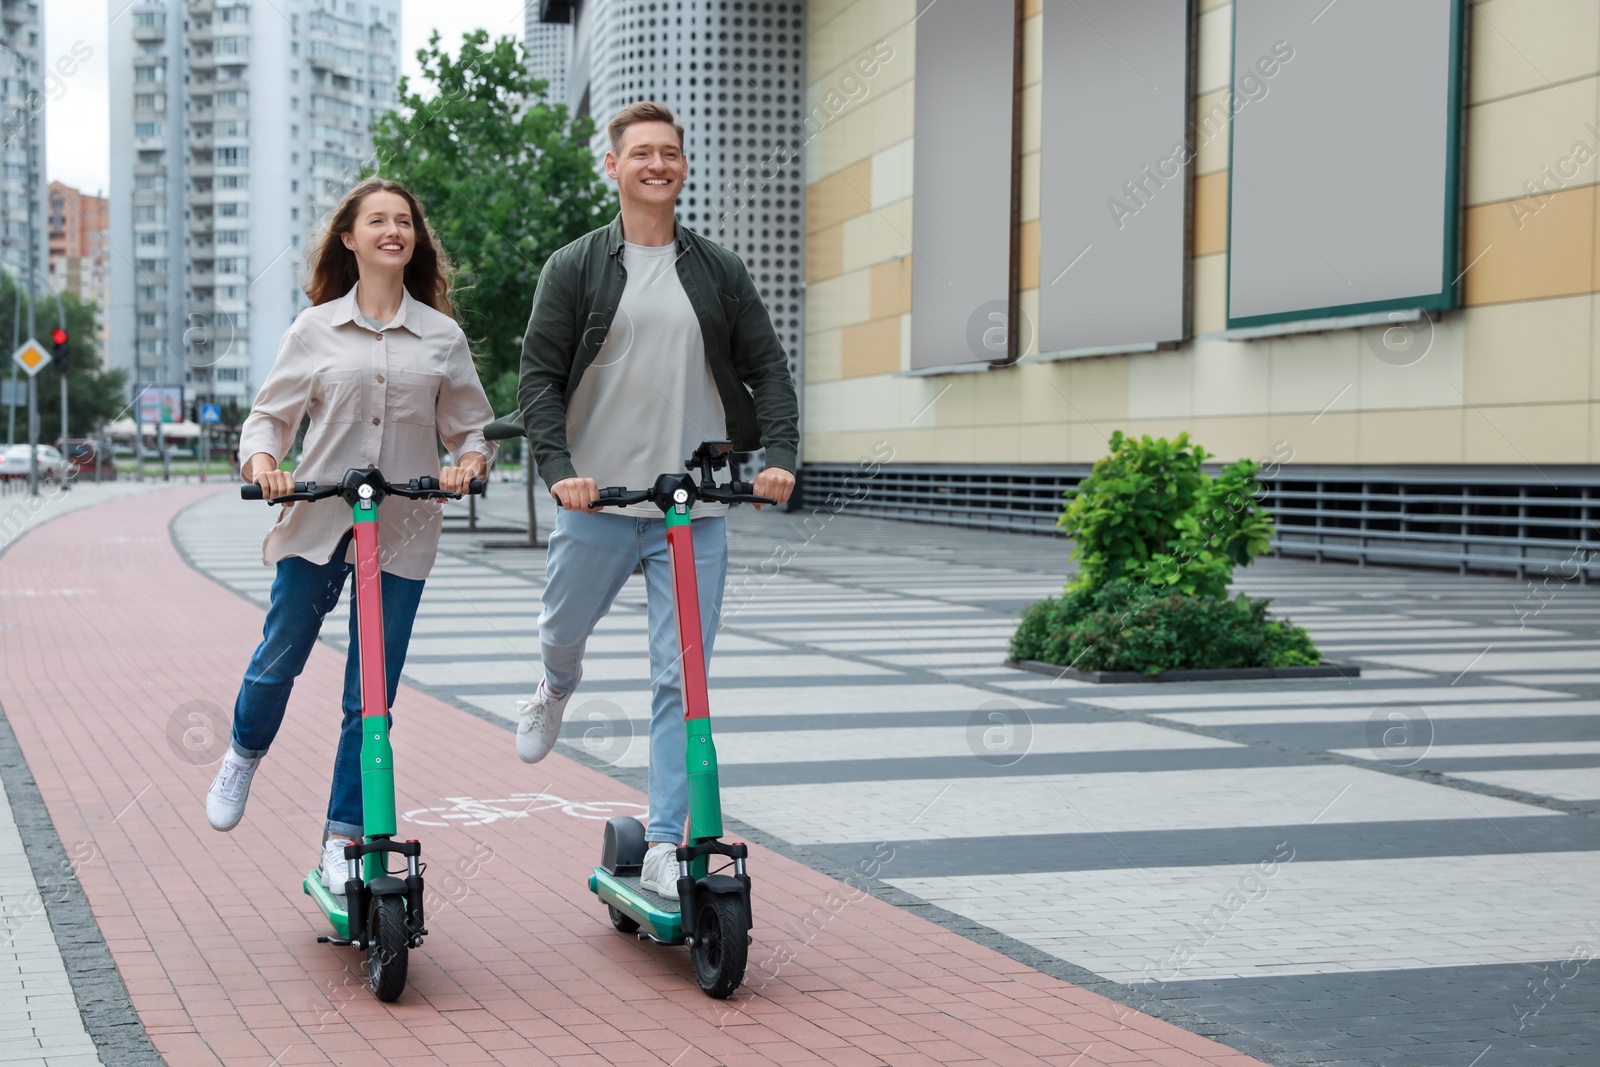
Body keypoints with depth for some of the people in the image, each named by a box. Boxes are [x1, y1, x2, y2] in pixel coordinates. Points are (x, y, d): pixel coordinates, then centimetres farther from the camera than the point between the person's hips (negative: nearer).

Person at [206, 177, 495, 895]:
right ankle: (243, 756, 40)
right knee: (278, 659, 7)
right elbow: (269, 414, 7)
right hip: (315, 521, 0)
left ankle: (342, 843, 13)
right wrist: (261, 460, -13)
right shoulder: (315, 329, 4)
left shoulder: (442, 337, 6)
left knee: (371, 697, 1)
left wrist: (468, 462, -10)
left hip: (402, 534, 0)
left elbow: (473, 427, 11)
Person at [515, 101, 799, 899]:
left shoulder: (719, 272, 9)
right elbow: (539, 376, -1)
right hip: (596, 502, 0)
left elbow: (766, 369, 10)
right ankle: (556, 692, 55)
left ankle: (665, 848, 3)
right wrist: (557, 467, -16)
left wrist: (779, 456, -6)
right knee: (563, 629, 16)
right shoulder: (574, 269, 3)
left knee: (683, 678, -3)